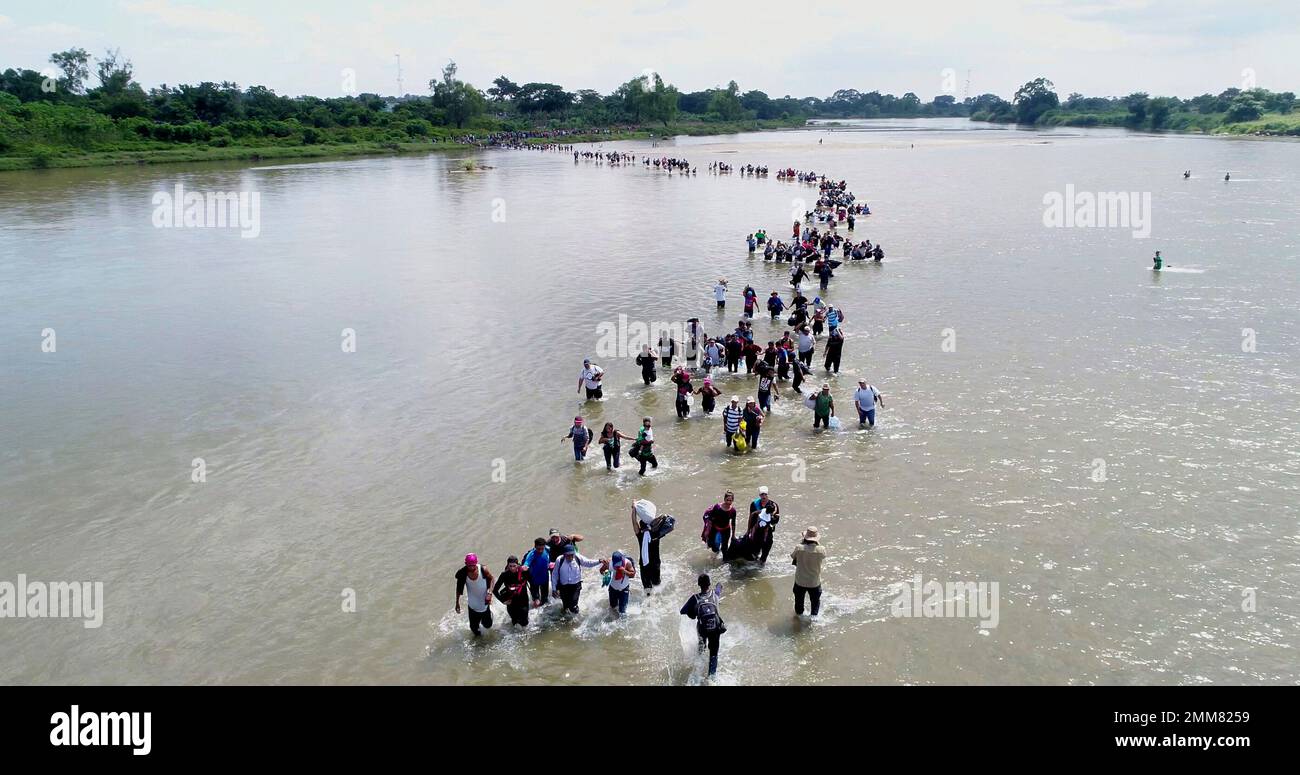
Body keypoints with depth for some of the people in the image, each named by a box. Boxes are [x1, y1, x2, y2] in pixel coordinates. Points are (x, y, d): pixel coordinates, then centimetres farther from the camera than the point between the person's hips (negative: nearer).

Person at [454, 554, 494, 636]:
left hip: (484, 603, 0)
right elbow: (459, 588, -4)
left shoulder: (483, 570, -23)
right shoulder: (463, 573, -20)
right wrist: (457, 603, 2)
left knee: (488, 625, 12)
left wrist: (490, 593, -19)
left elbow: (491, 579, -6)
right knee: (474, 627, 7)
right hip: (473, 605, 0)